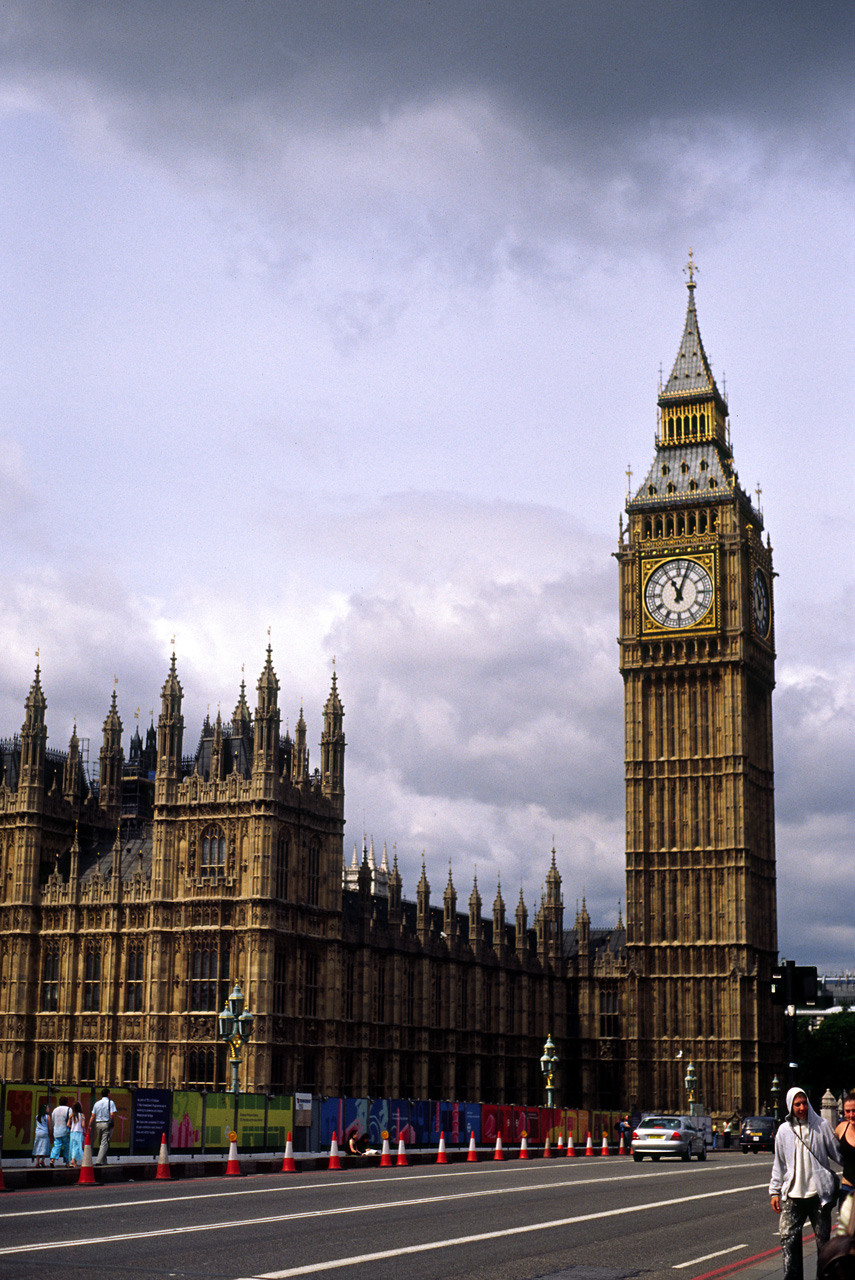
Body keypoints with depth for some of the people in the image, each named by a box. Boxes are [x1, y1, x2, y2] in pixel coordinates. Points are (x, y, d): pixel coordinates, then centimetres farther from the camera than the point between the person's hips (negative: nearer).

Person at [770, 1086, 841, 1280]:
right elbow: (779, 1163, 15)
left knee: (823, 1239, 5)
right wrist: (775, 1191, 12)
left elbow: (837, 1153, 7)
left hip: (818, 1193, -1)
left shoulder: (821, 1126, 2)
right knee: (788, 1239, -5)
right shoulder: (784, 1130, 8)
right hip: (792, 1195, 1)